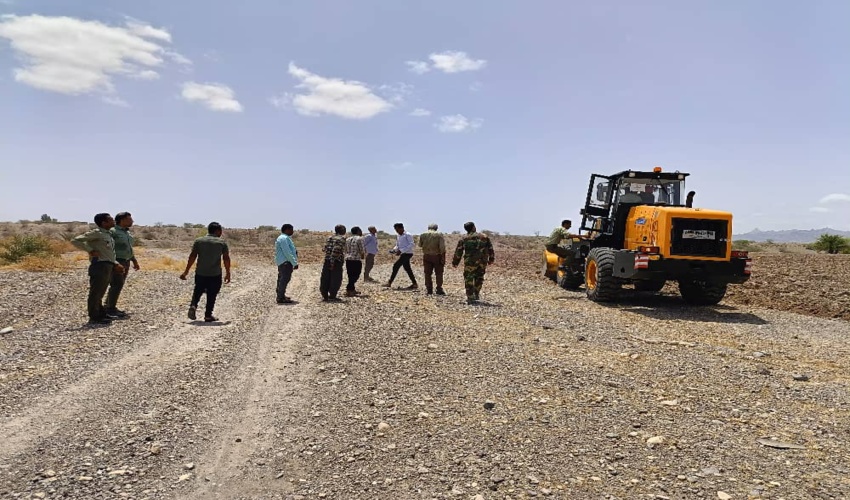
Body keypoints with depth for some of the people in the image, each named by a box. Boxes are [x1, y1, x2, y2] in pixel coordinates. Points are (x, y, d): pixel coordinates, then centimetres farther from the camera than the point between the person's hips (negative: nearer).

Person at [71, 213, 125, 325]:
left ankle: (102, 314, 26)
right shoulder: (96, 233, -9)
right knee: (95, 293, -3)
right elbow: (75, 241, -14)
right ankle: (94, 318, 2)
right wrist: (90, 250, -15)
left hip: (108, 268, 9)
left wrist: (115, 264, 15)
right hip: (99, 266, -9)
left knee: (100, 293, 18)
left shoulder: (108, 235, 19)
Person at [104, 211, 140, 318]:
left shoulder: (126, 233, 15)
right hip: (115, 262, -9)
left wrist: (134, 261, 19)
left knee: (118, 285, 10)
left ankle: (108, 307, 17)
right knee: (117, 284, -12)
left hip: (125, 262, 9)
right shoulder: (112, 231, -12)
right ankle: (111, 309, -8)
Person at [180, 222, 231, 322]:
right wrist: (228, 273, 5)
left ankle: (193, 305, -3)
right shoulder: (222, 242, -1)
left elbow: (192, 256, 0)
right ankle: (208, 315, 11)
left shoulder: (198, 241, 4)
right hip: (215, 274, -2)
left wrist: (186, 271, 5)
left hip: (200, 273, 2)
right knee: (212, 295, 8)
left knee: (198, 291, 20)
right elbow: (226, 259, -3)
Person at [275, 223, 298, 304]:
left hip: (283, 262, 11)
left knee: (282, 279, 17)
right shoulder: (283, 238, -16)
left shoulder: (285, 238, 18)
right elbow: (287, 252, -22)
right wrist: (295, 263, -20)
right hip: (285, 262, -11)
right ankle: (281, 298, -11)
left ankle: (281, 296, 26)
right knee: (285, 279, -11)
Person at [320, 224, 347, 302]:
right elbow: (336, 250, -17)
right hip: (337, 261, -7)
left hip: (327, 260, 7)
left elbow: (325, 248, 14)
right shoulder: (342, 238, -6)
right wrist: (333, 261, -17)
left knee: (326, 279, 10)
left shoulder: (330, 238, 16)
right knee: (336, 279, 1)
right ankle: (332, 296, 1)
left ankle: (325, 296, 14)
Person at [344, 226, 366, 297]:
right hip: (356, 260, -7)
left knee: (351, 275, 15)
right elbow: (362, 250, -8)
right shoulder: (359, 239, -6)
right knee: (355, 275, -4)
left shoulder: (347, 239, 15)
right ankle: (348, 290, -11)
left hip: (348, 259, 7)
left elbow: (346, 250, 17)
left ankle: (352, 290, 23)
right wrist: (363, 256, 10)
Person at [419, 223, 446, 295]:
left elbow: (420, 245, 10)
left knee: (427, 273, 10)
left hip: (426, 256, 2)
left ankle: (428, 290, 10)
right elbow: (442, 247, -14)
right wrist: (443, 258, -11)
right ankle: (439, 289, 5)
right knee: (439, 273, 8)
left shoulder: (422, 235, 0)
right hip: (437, 256, -2)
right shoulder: (439, 235, -8)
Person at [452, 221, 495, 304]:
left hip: (470, 261, -3)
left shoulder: (464, 239, 5)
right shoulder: (484, 237, 11)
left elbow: (458, 251, 5)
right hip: (483, 261, 3)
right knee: (479, 277, 20)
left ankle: (470, 298, -1)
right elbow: (490, 249, 13)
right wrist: (491, 259, 24)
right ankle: (476, 294, 25)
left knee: (469, 279, 3)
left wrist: (455, 262, 11)